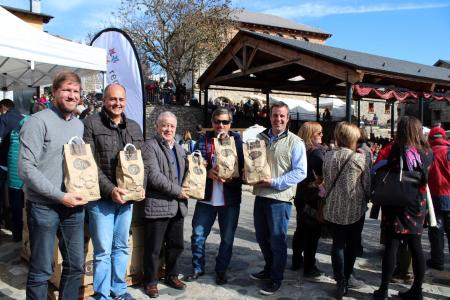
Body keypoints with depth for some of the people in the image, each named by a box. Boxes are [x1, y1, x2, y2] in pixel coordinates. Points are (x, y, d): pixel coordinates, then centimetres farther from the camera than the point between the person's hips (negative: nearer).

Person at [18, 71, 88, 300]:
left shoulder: (80, 125, 10)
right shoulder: (38, 121, -9)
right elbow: (26, 169, -15)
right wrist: (60, 196, -17)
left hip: (74, 205, 6)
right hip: (43, 206, -5)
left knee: (76, 265, 13)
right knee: (41, 270, 5)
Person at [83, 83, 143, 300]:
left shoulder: (134, 127, 11)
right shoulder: (91, 124, -5)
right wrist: (110, 190, -18)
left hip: (127, 197, 5)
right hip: (101, 198, -5)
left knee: (121, 247, 16)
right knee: (103, 250, 2)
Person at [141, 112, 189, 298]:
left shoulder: (179, 148, 17)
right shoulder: (150, 146, -7)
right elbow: (153, 175, -18)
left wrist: (186, 190, 7)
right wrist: (177, 191, -14)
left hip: (178, 206, 7)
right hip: (158, 206, -7)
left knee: (176, 245, 16)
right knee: (154, 248, 4)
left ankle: (171, 276, 33)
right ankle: (150, 281, 21)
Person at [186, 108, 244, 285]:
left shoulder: (237, 141, 1)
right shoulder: (203, 141, 3)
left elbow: (243, 167, -3)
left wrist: (230, 176, -20)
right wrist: (208, 172, -19)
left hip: (230, 198, -1)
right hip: (206, 197, 1)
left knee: (227, 238, 10)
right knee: (198, 234, 8)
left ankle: (221, 270, 28)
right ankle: (198, 268, 28)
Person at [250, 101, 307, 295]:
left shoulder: (295, 142, -7)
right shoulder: (260, 138, 8)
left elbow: (300, 172, -14)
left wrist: (274, 182, -20)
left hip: (280, 197, -5)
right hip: (260, 195, 6)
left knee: (277, 240, 6)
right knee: (261, 237, 18)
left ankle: (276, 279, 24)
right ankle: (269, 268, 40)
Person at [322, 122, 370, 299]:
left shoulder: (328, 156, -4)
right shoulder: (360, 158, -13)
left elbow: (325, 181, 4)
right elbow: (367, 184, -6)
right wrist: (364, 200, 13)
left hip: (333, 209, 2)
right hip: (355, 210, -2)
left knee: (337, 243, 12)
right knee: (352, 245, 17)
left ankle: (340, 282, 8)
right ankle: (346, 277, 27)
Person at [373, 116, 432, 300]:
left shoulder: (398, 150, -13)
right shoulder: (427, 152, 2)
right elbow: (425, 178, 13)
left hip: (396, 206, -4)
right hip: (417, 207, 5)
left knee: (391, 247, 1)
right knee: (415, 247, 11)